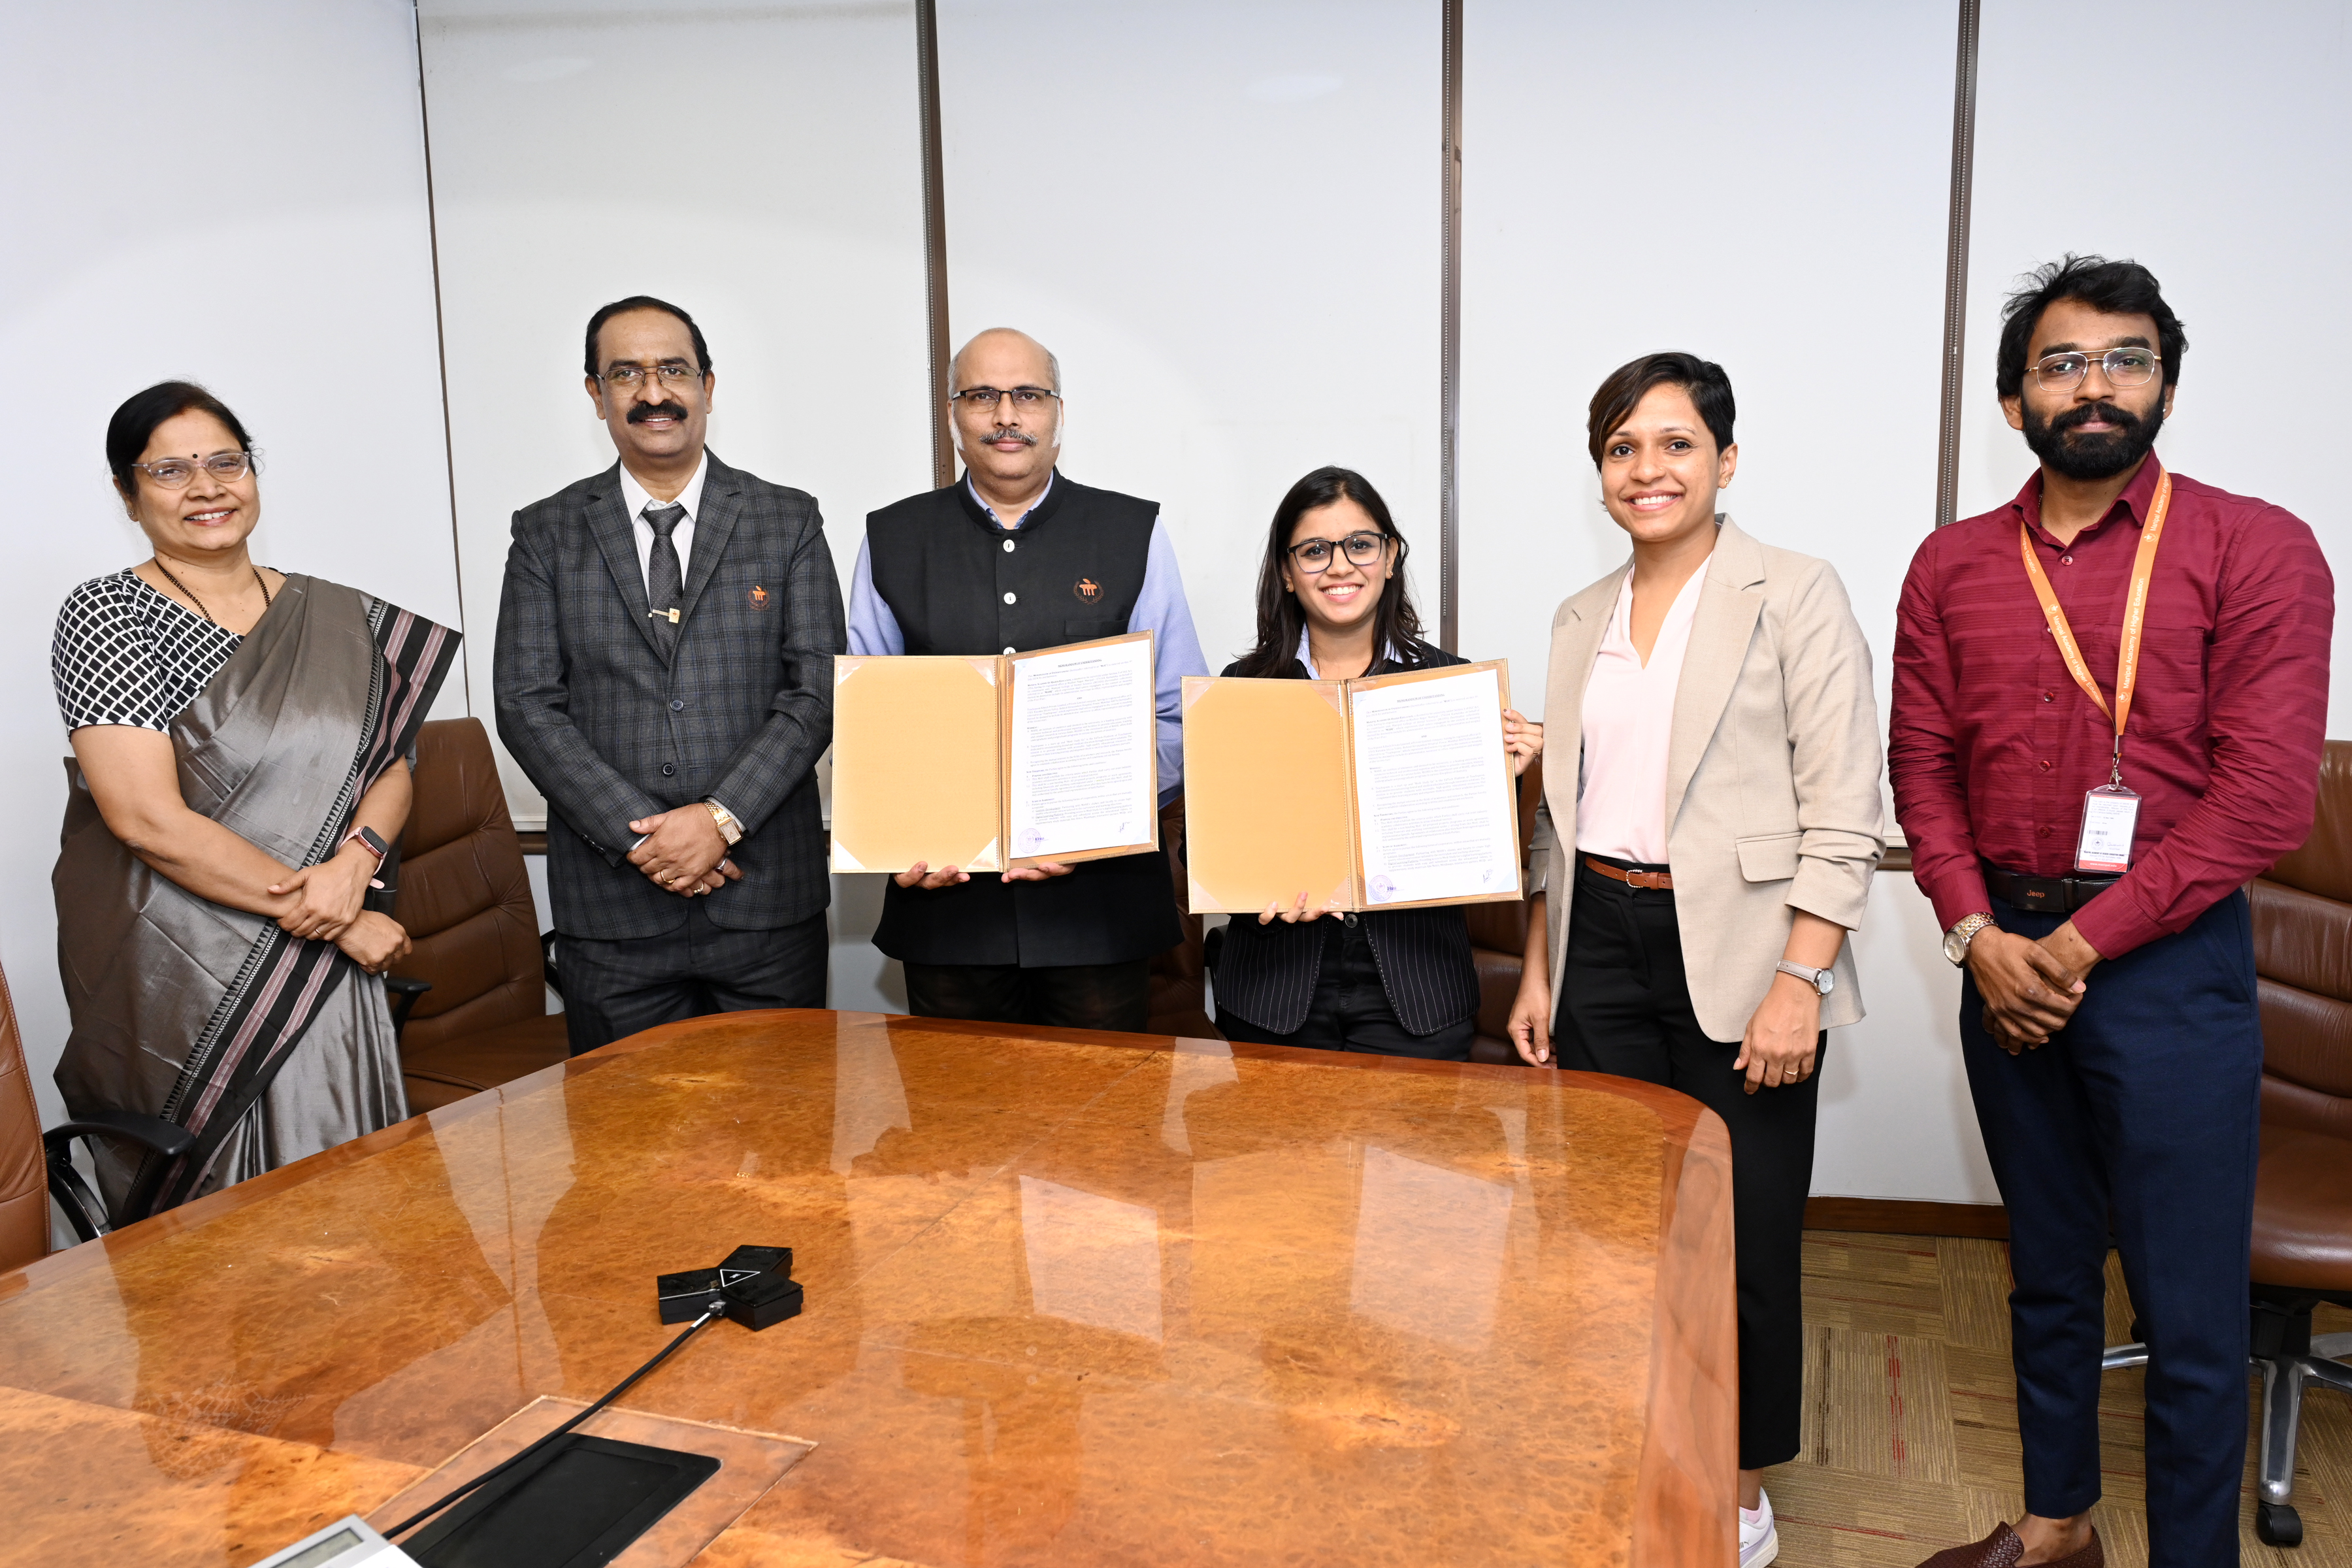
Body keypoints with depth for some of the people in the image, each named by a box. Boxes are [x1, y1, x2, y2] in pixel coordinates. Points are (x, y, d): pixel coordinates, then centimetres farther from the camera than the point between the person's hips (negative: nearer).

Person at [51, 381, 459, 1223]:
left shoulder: (337, 616, 8)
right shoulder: (105, 615, -6)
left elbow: (391, 765, 7)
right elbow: (147, 817, -15)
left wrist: (354, 863, -16)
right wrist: (337, 919, -14)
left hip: (323, 975, 4)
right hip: (181, 980, -4)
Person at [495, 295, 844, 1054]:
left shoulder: (788, 521, 5)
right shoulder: (547, 534, 7)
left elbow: (817, 692, -2)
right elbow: (527, 703, 0)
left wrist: (723, 817, -14)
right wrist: (637, 834, -11)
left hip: (767, 897, 0)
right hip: (610, 903, 1)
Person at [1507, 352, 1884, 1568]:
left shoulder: (1794, 597, -4)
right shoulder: (1582, 618, 13)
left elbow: (1843, 814, -9)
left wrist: (1799, 982, -15)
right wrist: (1537, 969, 13)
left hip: (1735, 957, -4)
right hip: (1601, 945, 5)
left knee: (1746, 1238, 4)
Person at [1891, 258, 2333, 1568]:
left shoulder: (2254, 549, -5)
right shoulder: (1954, 566, 7)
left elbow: (2268, 792, -13)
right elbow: (1923, 762, 5)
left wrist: (2081, 944, -15)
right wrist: (1976, 934, -9)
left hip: (2168, 961, -4)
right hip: (2004, 957, 4)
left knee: (2191, 1312, 3)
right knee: (2050, 1272, 18)